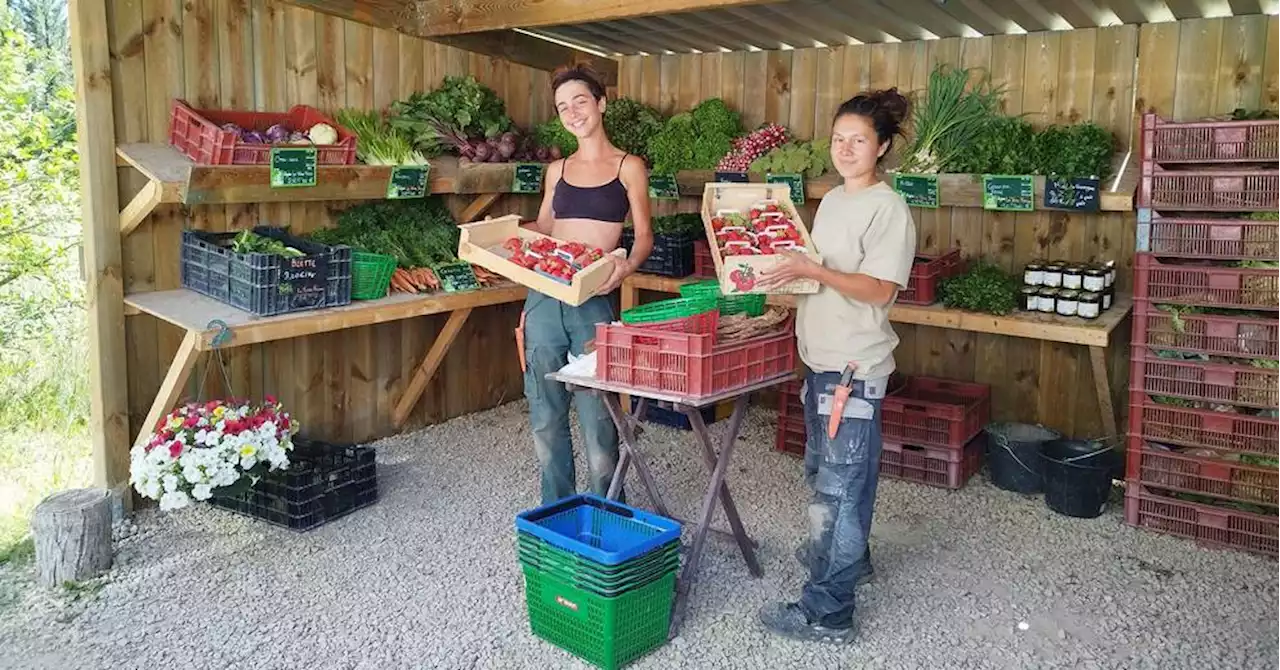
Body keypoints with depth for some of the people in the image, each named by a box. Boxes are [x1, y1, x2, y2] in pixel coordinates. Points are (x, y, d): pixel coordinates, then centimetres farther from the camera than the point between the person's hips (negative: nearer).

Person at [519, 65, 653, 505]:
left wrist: (627, 265, -19)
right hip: (544, 296, 5)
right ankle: (555, 507, 24)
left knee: (595, 411, -5)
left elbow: (644, 236, 1)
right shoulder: (558, 170, 15)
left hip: (594, 300, -4)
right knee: (544, 411, 9)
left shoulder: (628, 167, 4)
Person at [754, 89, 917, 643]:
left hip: (853, 366, -9)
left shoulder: (888, 208, -13)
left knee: (838, 486, -5)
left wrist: (811, 270, -26)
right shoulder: (831, 200, 13)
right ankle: (848, 556, 42)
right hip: (820, 357, 9)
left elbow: (879, 290, -19)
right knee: (823, 471, 22)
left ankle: (827, 612, 2)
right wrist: (785, 270, 5)